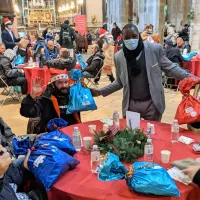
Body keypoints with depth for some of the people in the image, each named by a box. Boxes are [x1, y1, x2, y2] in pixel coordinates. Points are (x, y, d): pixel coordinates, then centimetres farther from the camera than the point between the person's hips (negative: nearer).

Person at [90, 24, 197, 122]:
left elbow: (169, 67, -1)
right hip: (131, 104, 2)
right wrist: (101, 92, 2)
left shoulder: (155, 49, -8)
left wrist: (190, 77, -10)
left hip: (153, 103, -1)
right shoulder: (119, 56, -1)